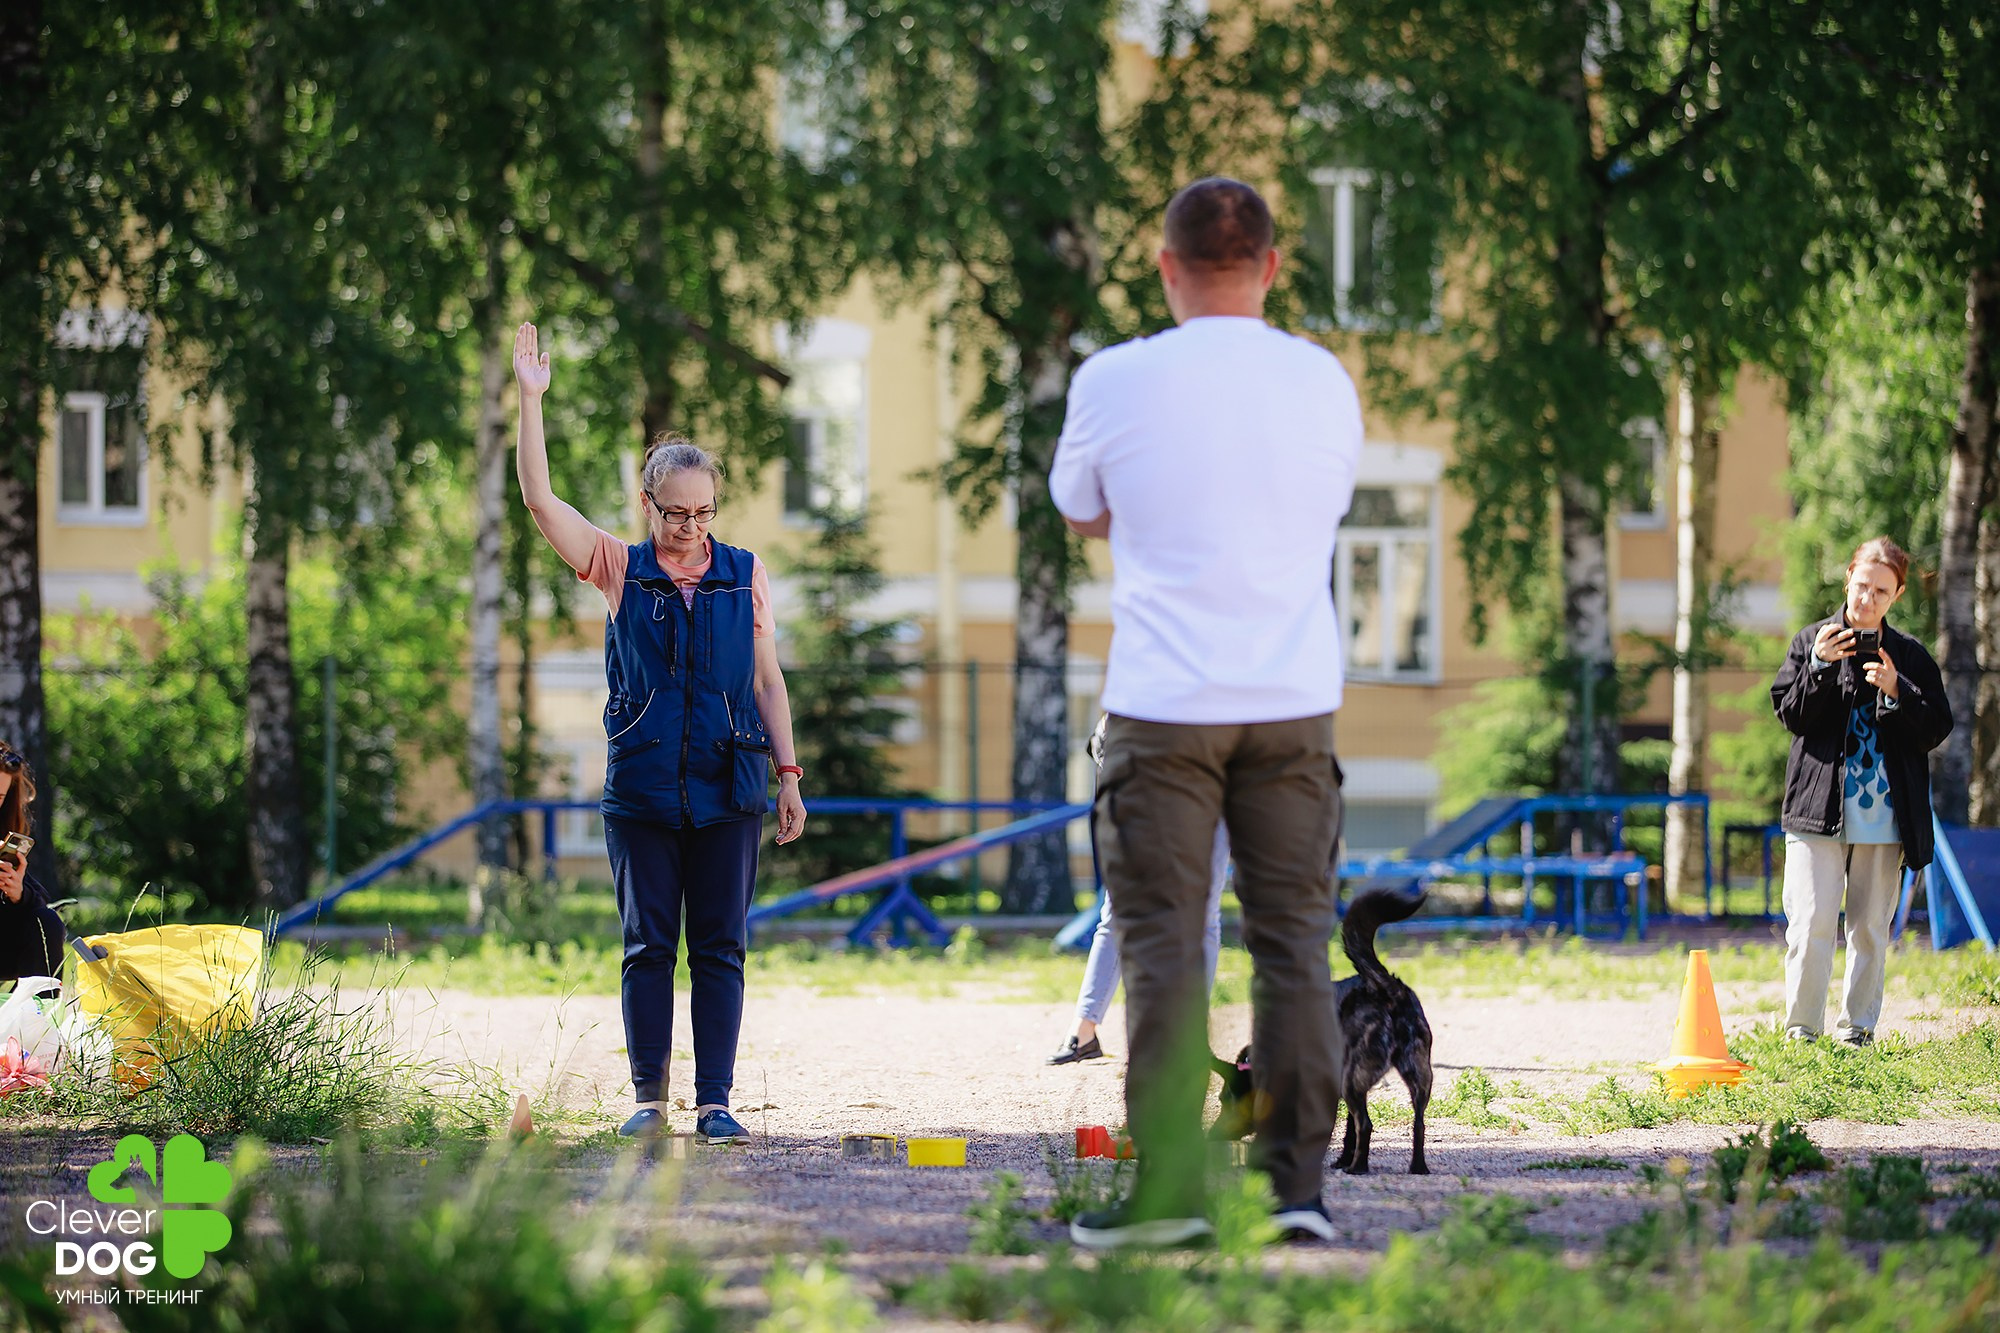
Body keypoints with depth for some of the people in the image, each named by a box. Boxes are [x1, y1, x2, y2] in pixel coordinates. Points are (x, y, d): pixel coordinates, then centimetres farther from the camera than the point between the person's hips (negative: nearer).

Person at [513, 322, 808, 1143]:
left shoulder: (746, 577, 7)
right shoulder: (619, 570, 3)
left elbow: (767, 683, 11)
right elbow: (540, 499, -6)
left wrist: (789, 775, 7)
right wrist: (531, 399, -12)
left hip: (727, 789, 0)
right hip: (641, 789, 0)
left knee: (720, 946, 0)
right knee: (647, 945, 2)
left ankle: (715, 1100, 3)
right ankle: (649, 1097, 8)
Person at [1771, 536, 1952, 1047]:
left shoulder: (1911, 656, 9)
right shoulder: (1811, 641, 6)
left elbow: (1936, 730, 4)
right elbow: (1791, 713, 1)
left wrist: (1897, 691, -12)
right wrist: (1820, 666, -14)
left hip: (1885, 816, 2)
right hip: (1820, 812, -2)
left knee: (1872, 928, 6)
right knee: (1810, 923, -9)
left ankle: (1858, 1028, 15)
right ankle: (1801, 1028, -1)